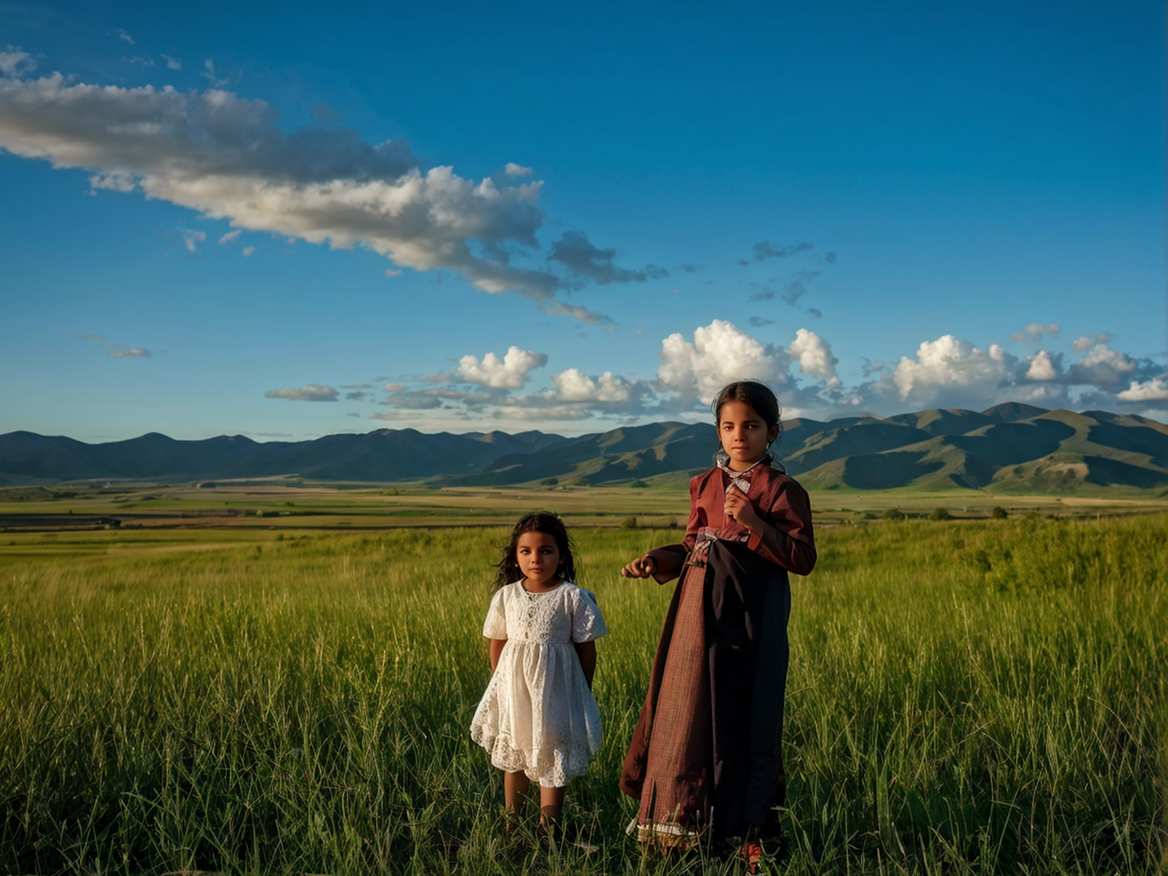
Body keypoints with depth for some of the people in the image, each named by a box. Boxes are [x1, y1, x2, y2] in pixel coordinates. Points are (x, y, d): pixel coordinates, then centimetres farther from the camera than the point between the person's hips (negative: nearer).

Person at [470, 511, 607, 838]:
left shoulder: (573, 597, -9)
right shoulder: (506, 596, 1)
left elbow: (586, 648, -3)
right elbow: (497, 643, 10)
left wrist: (584, 694, 0)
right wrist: (501, 683, 7)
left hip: (555, 686, -4)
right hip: (513, 685, 4)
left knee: (551, 758, 2)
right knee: (512, 757, 15)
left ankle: (548, 826, 14)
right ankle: (511, 824, 30)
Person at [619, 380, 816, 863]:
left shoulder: (782, 490, -6)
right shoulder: (704, 485, 10)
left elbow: (804, 559, -11)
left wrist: (753, 524, -21)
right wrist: (655, 561, 0)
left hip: (749, 619, -5)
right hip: (699, 611, 5)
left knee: (739, 715, 0)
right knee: (687, 710, 9)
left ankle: (745, 827, 15)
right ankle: (687, 821, 25)